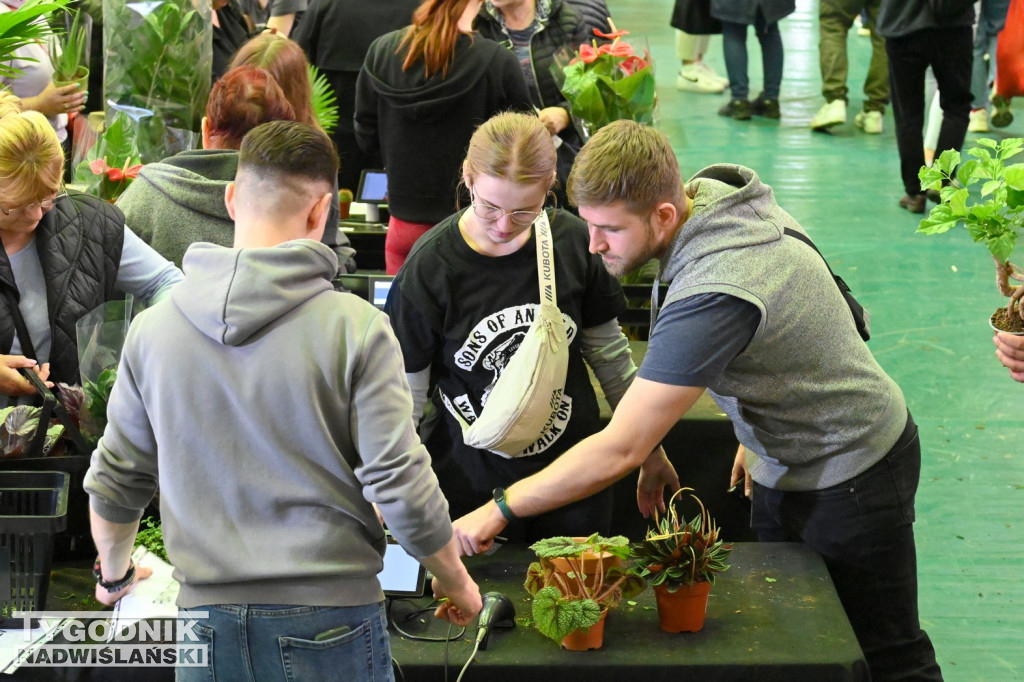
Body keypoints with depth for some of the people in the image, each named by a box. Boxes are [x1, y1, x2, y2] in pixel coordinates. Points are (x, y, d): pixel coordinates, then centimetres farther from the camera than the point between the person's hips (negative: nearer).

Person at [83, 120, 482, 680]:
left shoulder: (153, 329, 0)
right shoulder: (355, 326, -11)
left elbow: (113, 485, 9)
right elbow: (403, 489, -12)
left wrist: (114, 575, 29)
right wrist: (456, 582, 6)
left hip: (207, 615, 3)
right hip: (329, 614, -3)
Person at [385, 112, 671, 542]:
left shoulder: (573, 243, -6)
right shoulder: (429, 270, -15)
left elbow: (608, 353, 8)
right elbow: (404, 399, -9)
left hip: (575, 478, 3)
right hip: (473, 485, -2)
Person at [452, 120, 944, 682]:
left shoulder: (713, 297, -38)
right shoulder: (708, 195, -9)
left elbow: (619, 451, -35)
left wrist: (499, 509, -28)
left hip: (850, 474, -9)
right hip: (785, 465, 9)